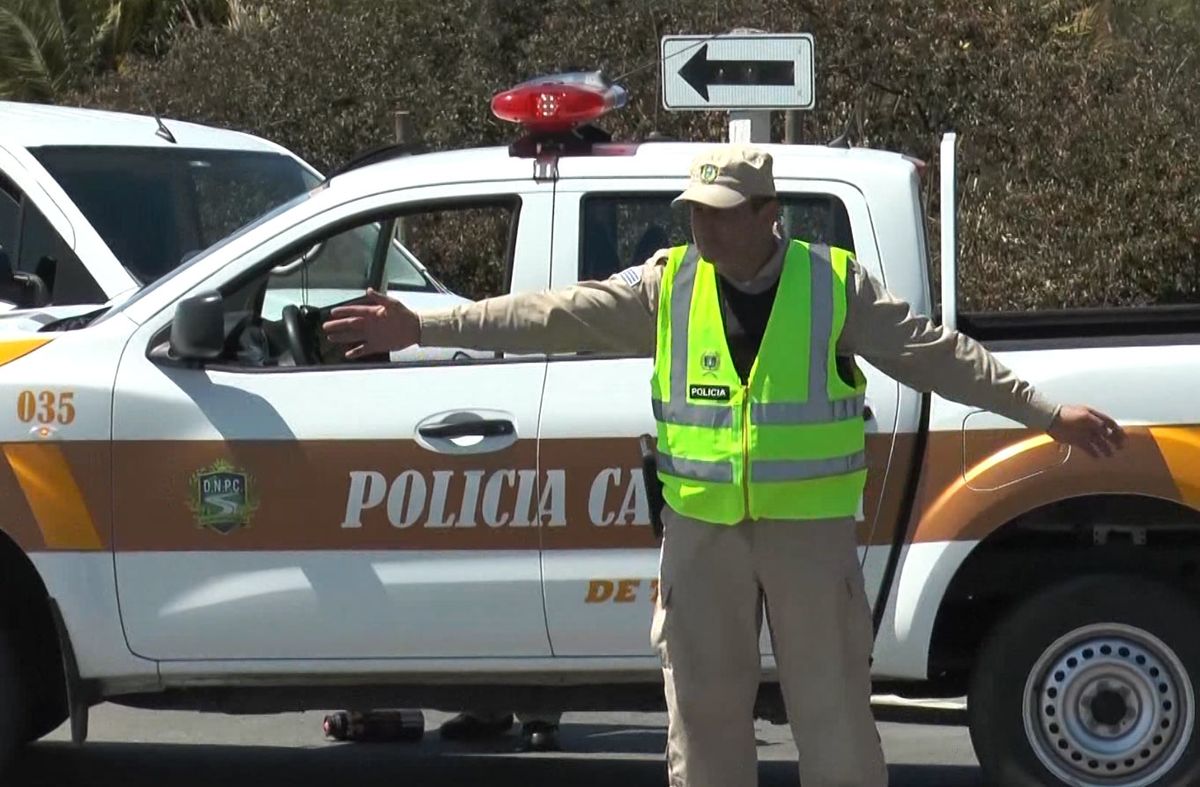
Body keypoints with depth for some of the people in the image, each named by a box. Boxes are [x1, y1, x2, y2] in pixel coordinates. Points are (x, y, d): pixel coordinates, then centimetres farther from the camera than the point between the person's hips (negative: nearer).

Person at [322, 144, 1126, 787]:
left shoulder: (836, 283, -5)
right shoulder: (667, 284, 0)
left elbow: (937, 352, -4)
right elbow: (556, 315, -2)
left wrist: (1047, 413, -8)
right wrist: (423, 327, -8)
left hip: (811, 530, -2)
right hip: (703, 531, 2)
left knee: (834, 710, 2)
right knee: (704, 709, 8)